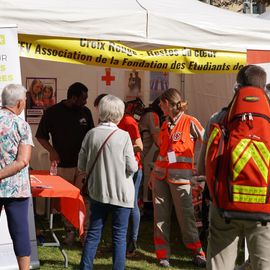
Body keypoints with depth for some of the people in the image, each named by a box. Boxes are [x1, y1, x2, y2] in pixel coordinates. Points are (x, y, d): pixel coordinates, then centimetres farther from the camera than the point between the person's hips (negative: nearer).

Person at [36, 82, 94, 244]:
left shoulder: (85, 112, 5)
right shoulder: (53, 112, -4)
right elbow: (41, 136, 2)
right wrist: (52, 151, -13)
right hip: (63, 164, -1)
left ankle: (85, 231, 1)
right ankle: (70, 230, 17)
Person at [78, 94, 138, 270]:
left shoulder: (91, 134, -3)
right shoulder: (123, 136, -13)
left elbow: (82, 166, 1)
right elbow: (132, 167, -12)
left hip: (98, 192, 3)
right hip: (121, 193, -3)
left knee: (93, 233, 13)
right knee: (119, 235, 6)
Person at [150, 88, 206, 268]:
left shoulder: (190, 123, -5)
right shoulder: (165, 125, 14)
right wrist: (153, 174, 19)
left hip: (180, 177, -6)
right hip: (160, 175, 6)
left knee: (186, 216, -4)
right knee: (160, 216, 4)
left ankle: (198, 253, 9)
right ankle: (163, 255, 11)